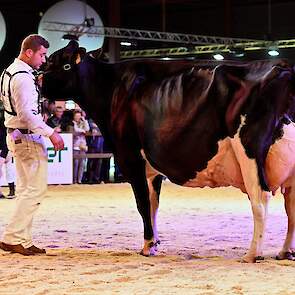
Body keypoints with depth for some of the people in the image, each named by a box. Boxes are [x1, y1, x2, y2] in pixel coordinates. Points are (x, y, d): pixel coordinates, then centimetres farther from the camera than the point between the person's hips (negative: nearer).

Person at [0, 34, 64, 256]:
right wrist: (50, 133, -21)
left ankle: (23, 241, 16)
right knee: (37, 188, -7)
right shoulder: (24, 77, -18)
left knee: (25, 188, 14)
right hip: (28, 137, -11)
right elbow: (26, 114, -24)